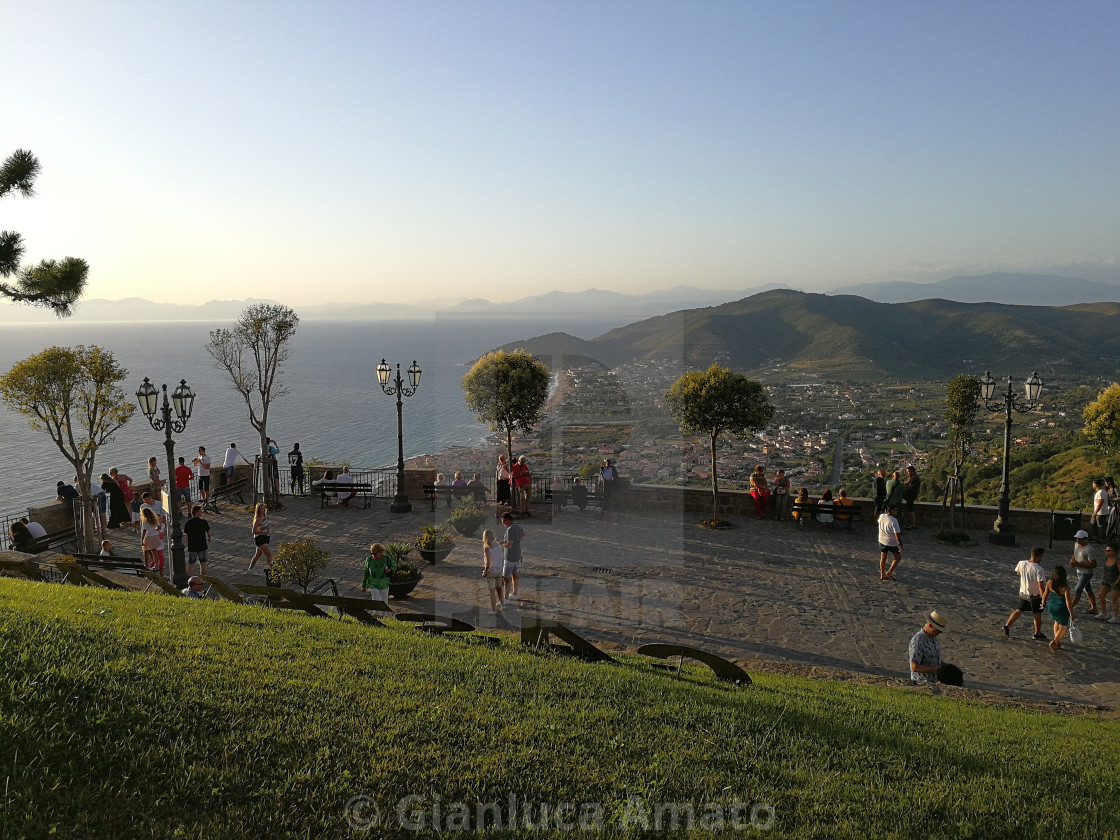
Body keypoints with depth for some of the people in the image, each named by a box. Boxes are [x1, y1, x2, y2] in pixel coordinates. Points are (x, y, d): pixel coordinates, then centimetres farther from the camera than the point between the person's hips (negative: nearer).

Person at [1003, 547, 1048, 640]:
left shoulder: (1021, 563, -12)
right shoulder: (1039, 569, -28)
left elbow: (1017, 573, 10)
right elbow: (1041, 586, -28)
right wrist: (1044, 600, -23)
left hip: (1023, 593, 4)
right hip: (1035, 596, -4)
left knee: (1019, 610, 21)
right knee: (1037, 614, 17)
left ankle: (1007, 625, 16)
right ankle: (1037, 633, 31)